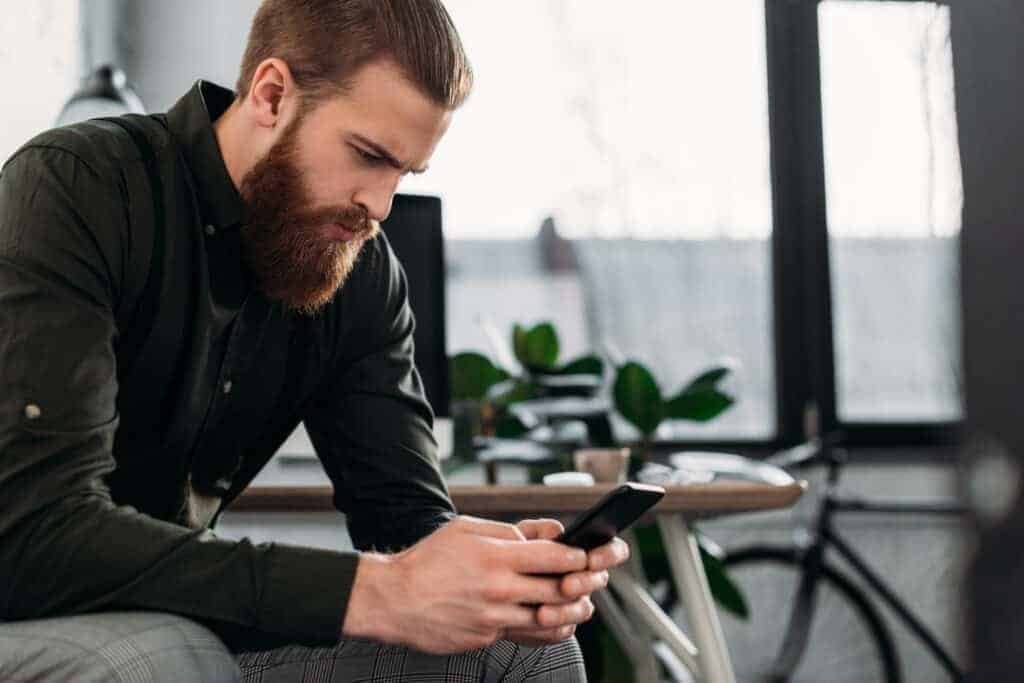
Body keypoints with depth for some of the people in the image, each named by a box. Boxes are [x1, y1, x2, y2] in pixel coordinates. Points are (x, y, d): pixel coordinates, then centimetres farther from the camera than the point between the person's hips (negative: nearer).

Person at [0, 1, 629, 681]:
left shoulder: (365, 274, -3)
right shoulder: (75, 190, -22)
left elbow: (408, 514, -2)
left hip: (188, 619, 5)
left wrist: (497, 585, -27)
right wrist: (370, 593, -39)